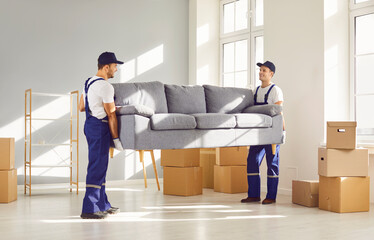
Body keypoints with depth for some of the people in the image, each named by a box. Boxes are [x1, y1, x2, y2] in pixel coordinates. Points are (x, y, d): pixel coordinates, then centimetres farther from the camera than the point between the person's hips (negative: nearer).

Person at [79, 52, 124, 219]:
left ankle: (102, 204, 22)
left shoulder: (89, 82, 14)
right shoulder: (105, 86, -15)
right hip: (99, 126, -10)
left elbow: (81, 107, 21)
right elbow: (111, 115, -15)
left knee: (100, 166, 14)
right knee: (97, 167, -8)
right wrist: (116, 139, -10)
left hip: (90, 124, 10)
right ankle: (89, 209, -6)